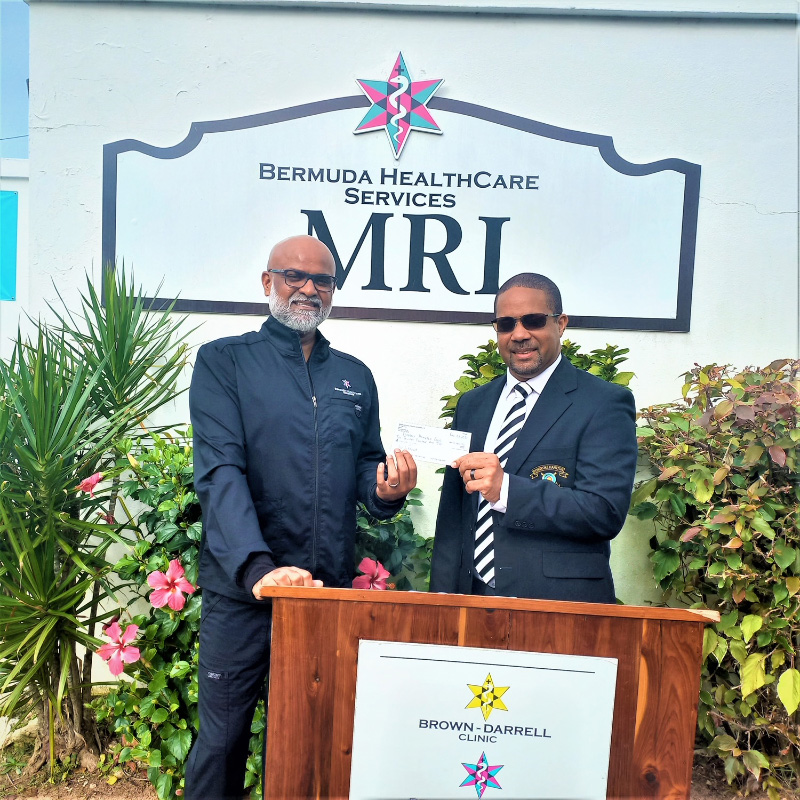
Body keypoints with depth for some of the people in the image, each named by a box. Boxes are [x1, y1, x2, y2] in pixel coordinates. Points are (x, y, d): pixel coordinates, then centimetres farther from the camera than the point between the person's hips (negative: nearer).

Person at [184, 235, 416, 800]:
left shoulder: (355, 376, 11)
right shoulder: (223, 361, -2)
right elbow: (220, 471, -14)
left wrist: (386, 490, -9)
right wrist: (257, 567, -26)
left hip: (332, 588, 4)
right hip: (242, 585, -3)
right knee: (223, 736, 10)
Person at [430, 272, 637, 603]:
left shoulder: (605, 403, -8)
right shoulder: (472, 404, 8)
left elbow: (606, 512, -17)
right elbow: (452, 514, 8)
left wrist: (507, 490, -26)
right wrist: (442, 600, 5)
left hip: (560, 605, -4)